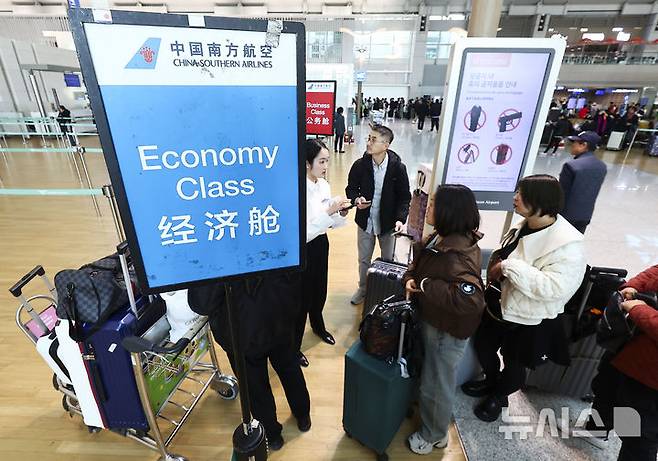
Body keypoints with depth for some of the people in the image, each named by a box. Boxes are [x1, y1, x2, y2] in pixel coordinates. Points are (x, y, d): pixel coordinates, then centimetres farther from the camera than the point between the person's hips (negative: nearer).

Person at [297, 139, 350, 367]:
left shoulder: (324, 185, -2)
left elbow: (330, 223, 6)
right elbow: (303, 234, -28)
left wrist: (342, 213, -13)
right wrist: (329, 211, -31)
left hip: (321, 244, 7)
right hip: (302, 250, -7)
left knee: (319, 291, 26)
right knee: (302, 298, 10)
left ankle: (318, 326, 56)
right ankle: (293, 346, 35)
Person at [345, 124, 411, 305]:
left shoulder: (398, 167, -15)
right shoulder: (360, 165, -11)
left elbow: (404, 197, -7)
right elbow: (351, 188, 2)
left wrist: (401, 218, -21)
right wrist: (356, 199, -20)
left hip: (388, 223, -1)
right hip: (365, 221, 1)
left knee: (388, 260, 17)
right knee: (364, 260, 17)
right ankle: (363, 289, 40)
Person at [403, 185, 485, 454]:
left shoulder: (458, 254, -33)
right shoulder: (439, 237, -3)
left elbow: (471, 299, -43)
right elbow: (418, 261, 11)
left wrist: (426, 286, -34)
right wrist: (410, 279, -10)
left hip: (447, 330, -9)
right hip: (430, 319, 9)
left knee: (437, 385, 14)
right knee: (429, 375, 31)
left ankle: (434, 436, 42)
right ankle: (428, 418, 58)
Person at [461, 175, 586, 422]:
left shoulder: (568, 244, -27)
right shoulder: (524, 226, -4)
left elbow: (554, 288, -36)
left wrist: (509, 266, -33)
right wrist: (496, 267, -7)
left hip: (529, 322, -7)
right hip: (499, 307, 7)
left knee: (515, 364, 20)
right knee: (483, 346, 25)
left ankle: (499, 397, 49)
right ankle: (491, 381, 55)